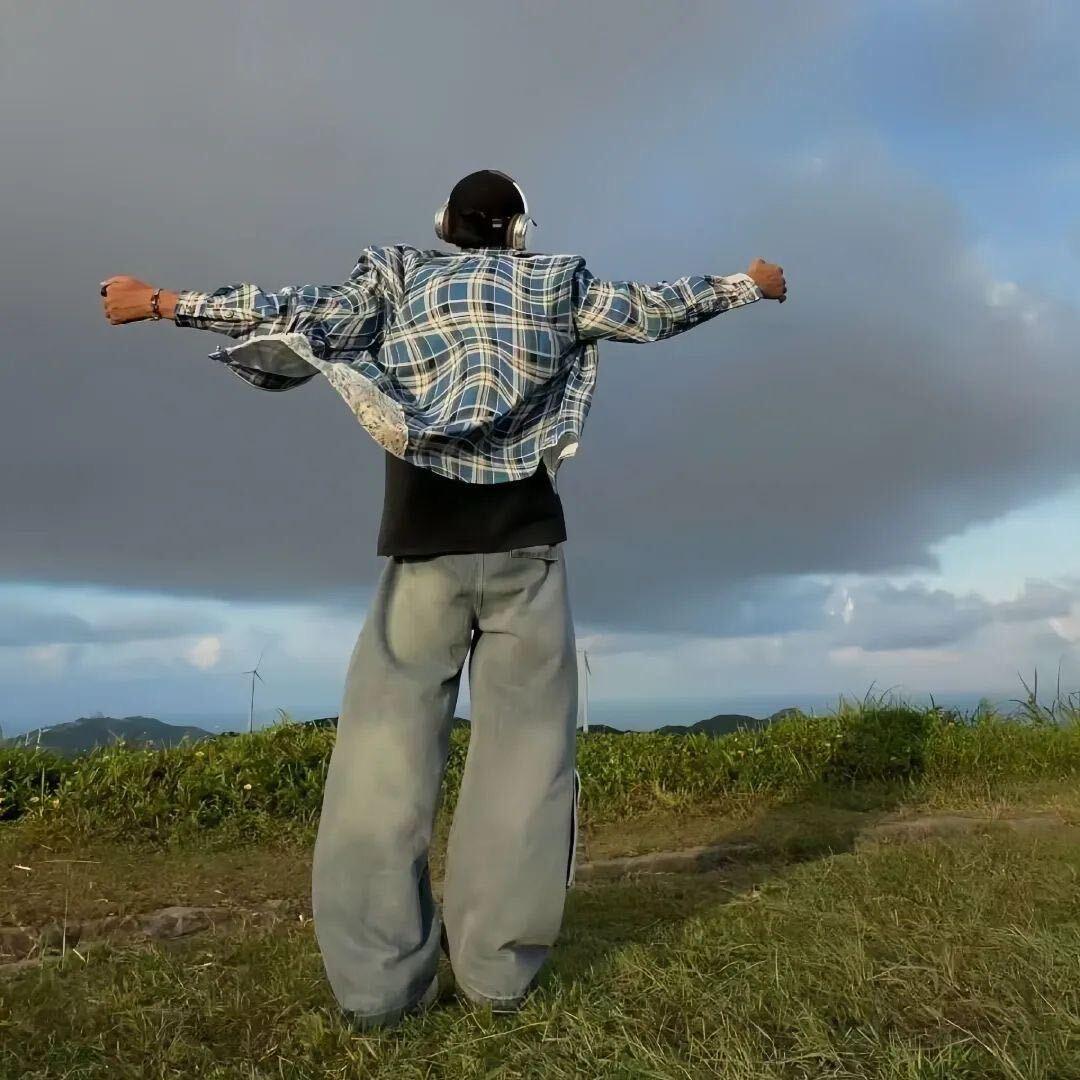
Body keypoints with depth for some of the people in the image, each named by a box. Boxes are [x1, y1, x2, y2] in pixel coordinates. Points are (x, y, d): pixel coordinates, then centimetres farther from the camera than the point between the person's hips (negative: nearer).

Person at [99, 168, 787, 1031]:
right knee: (522, 745, 3)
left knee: (387, 742, 1)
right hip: (523, 539, 0)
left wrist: (163, 303, 4)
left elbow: (312, 316, -2)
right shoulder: (556, 284, 12)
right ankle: (499, 967, 2)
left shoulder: (400, 277, 11)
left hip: (425, 542, 0)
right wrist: (749, 283, 33)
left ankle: (376, 975, -2)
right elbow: (651, 312, 17)